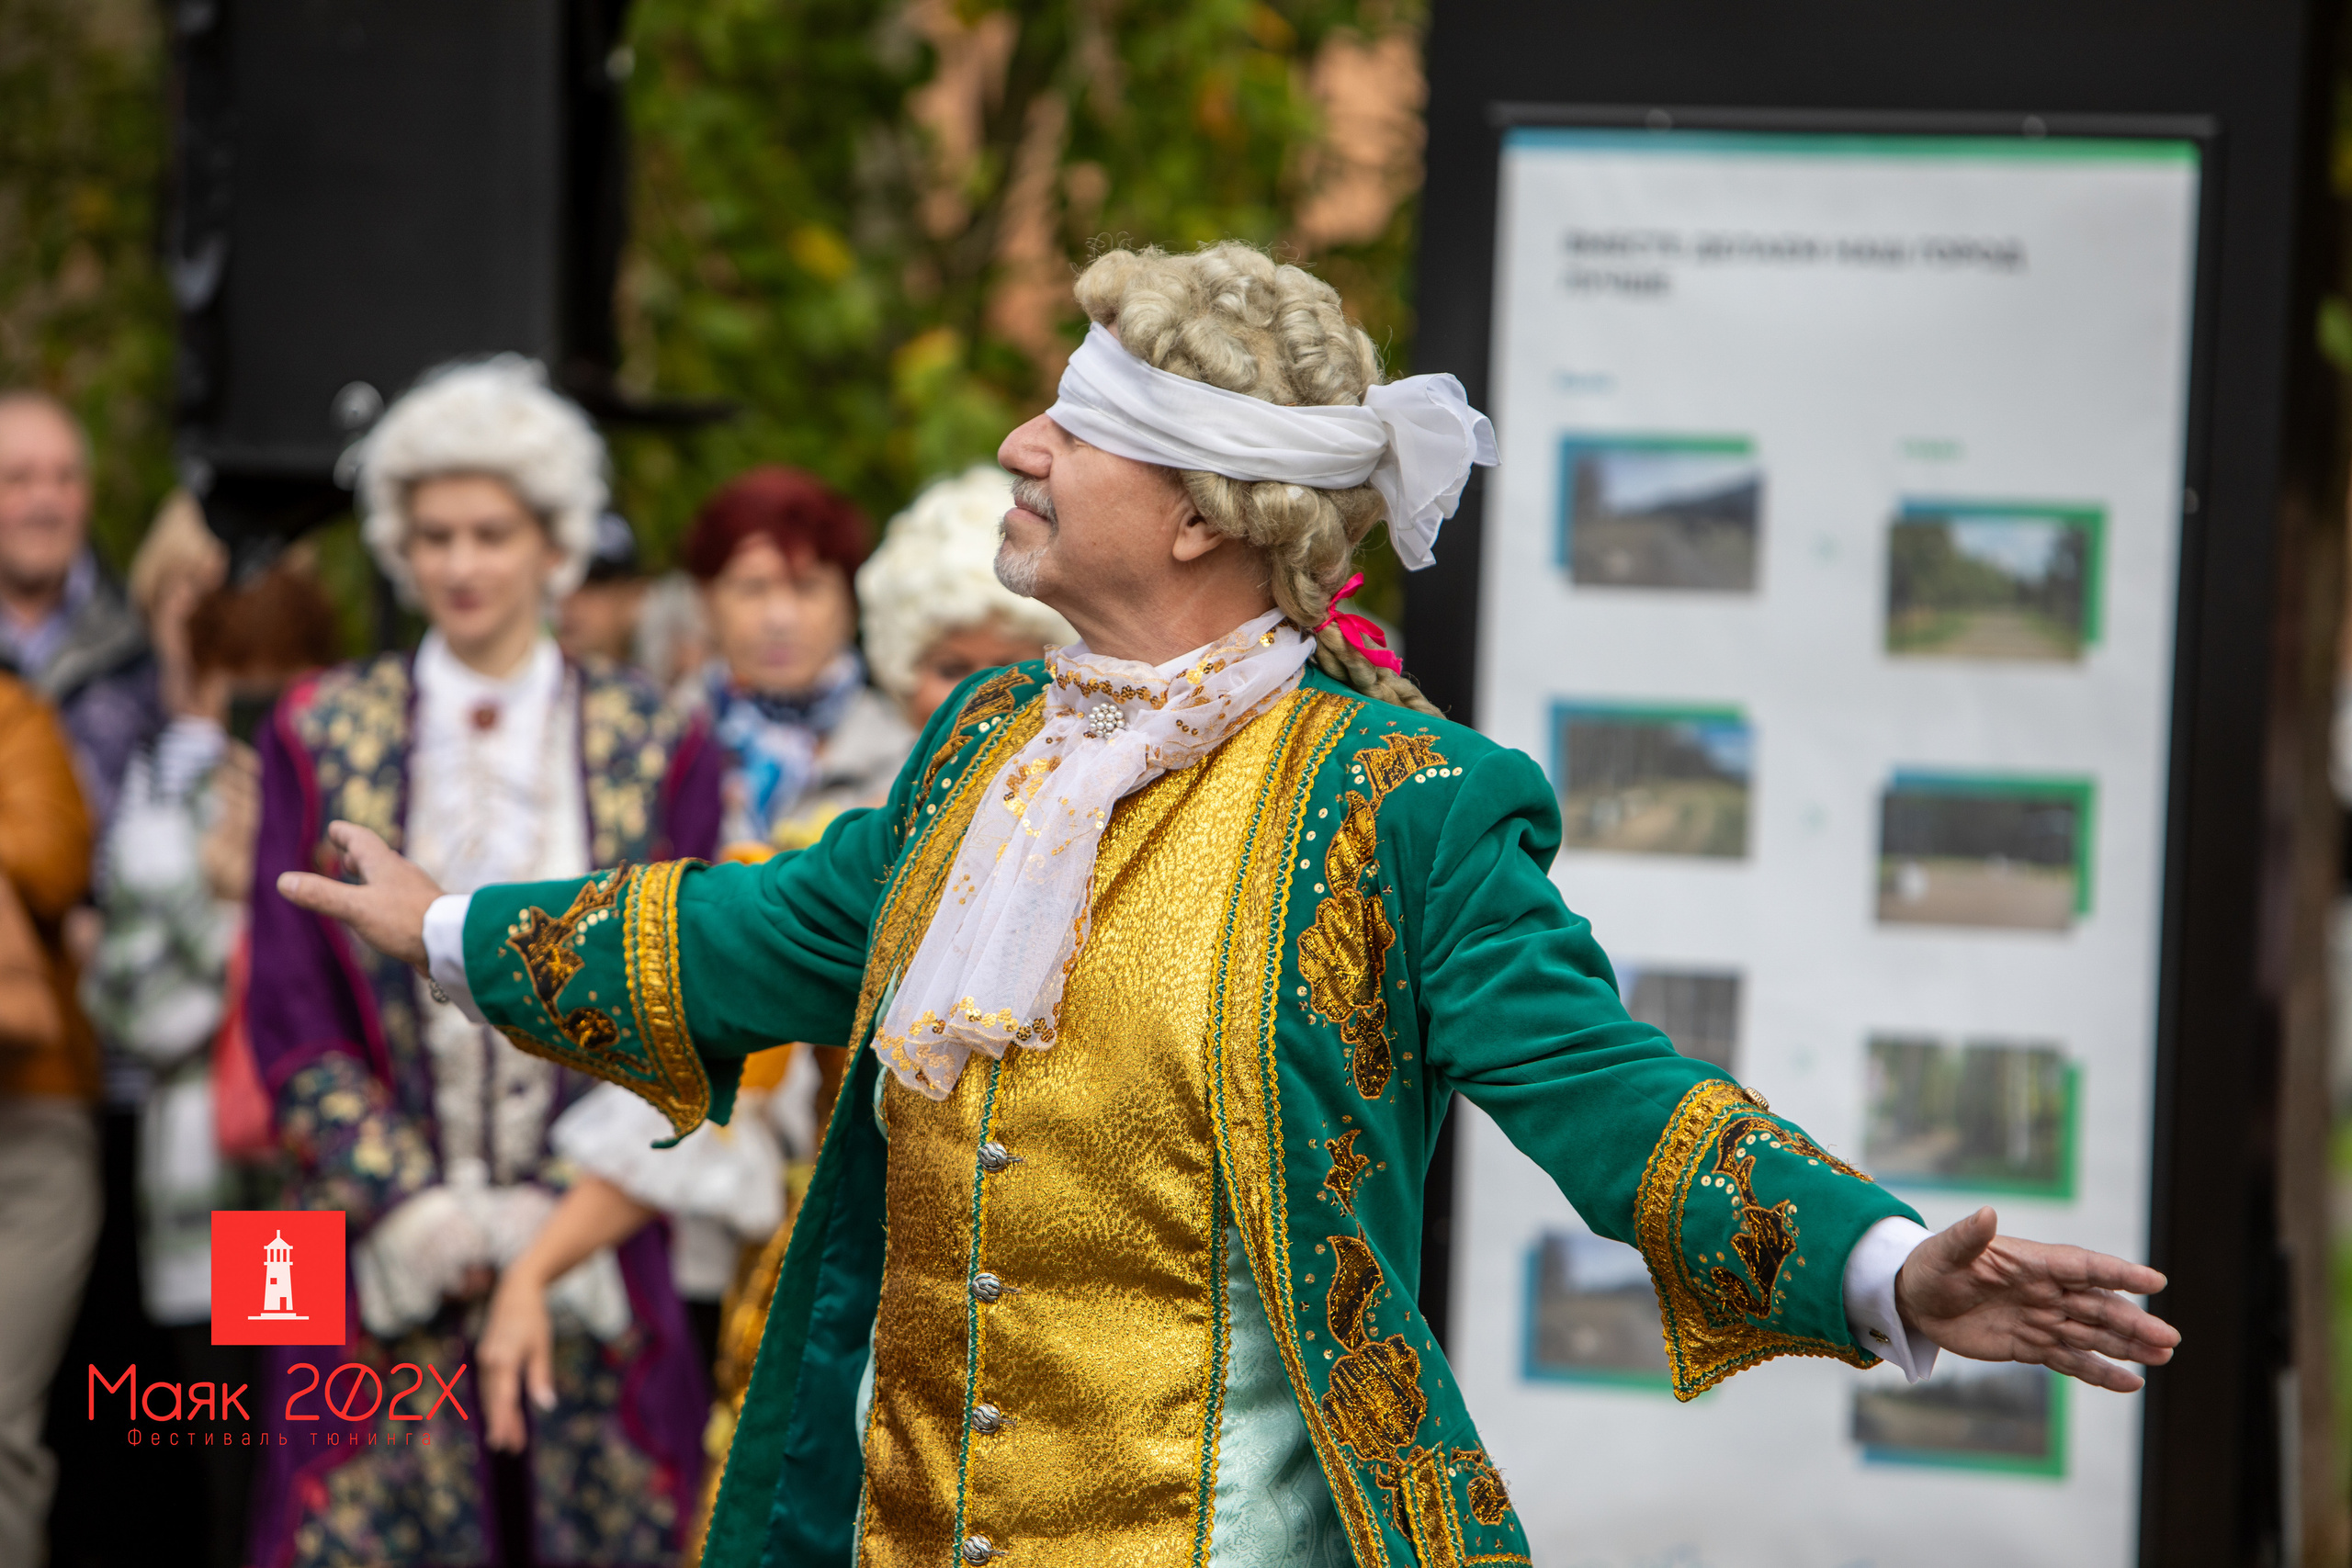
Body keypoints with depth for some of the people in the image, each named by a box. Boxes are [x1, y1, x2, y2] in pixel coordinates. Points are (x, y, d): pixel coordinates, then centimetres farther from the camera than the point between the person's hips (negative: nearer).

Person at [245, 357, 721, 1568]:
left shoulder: (658, 751, 6)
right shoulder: (321, 739, 6)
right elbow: (288, 1016, 3)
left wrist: (560, 1208, -8)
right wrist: (411, 1204, -8)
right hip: (382, 1263, 0)